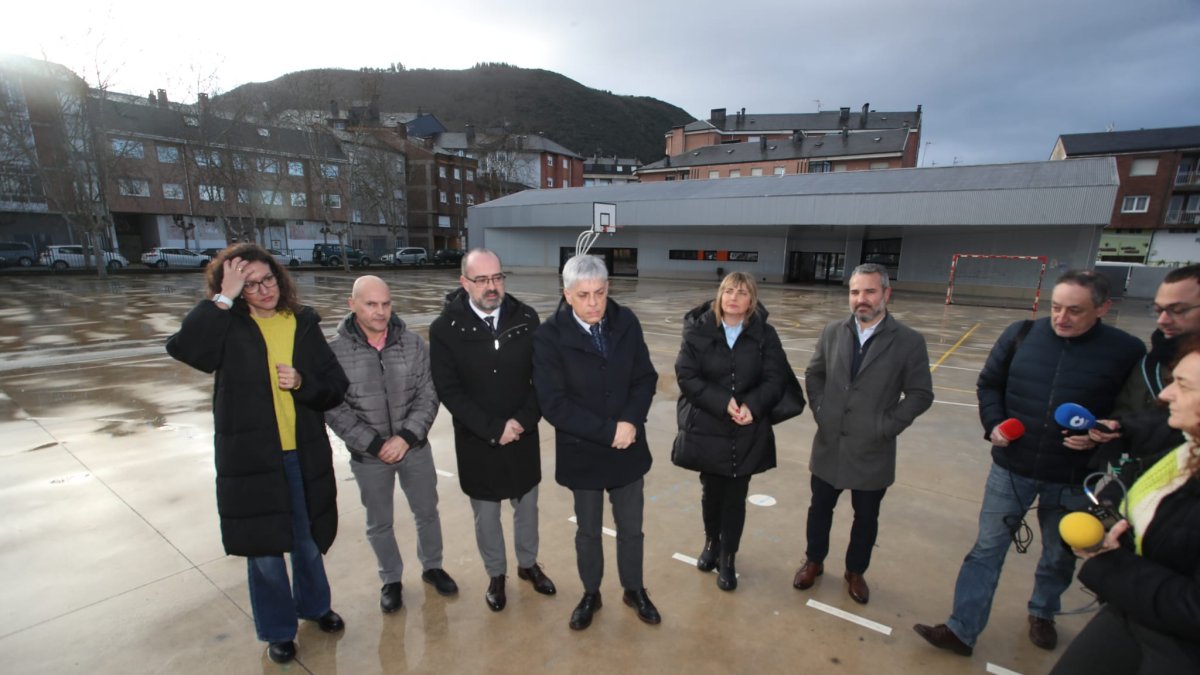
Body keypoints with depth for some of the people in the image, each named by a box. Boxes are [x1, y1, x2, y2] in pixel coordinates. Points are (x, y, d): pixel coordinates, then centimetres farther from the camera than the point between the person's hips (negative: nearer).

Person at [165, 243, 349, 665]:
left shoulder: (303, 323, -1)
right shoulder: (228, 327, -6)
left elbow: (336, 387, 0)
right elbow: (182, 347, -28)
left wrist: (302, 383, -18)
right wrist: (223, 299, -25)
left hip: (304, 456, 2)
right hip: (250, 458, -2)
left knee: (307, 541, 20)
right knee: (264, 551, 14)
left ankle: (313, 605, 47)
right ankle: (278, 630, 38)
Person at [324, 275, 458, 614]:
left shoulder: (413, 343, -8)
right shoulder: (336, 352, -12)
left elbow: (428, 396, -7)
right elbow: (335, 410, -11)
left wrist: (406, 437, -16)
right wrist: (375, 444, -15)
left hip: (415, 448, 1)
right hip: (369, 456, -1)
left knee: (427, 512, 17)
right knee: (379, 523, 17)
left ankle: (432, 567, 43)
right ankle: (391, 580, 41)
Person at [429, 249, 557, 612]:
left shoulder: (526, 318, -8)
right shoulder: (445, 329, -13)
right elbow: (448, 390, -14)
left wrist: (523, 420, -17)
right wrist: (494, 429, -18)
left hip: (523, 435, 2)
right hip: (476, 441, -1)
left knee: (526, 506, 20)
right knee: (486, 514, 16)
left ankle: (528, 564, 46)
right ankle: (496, 574, 41)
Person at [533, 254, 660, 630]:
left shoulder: (626, 323, -9)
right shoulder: (549, 337, -18)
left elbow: (645, 378, -3)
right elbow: (553, 405, -20)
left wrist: (631, 422, -19)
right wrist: (607, 431, -22)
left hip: (628, 448, 3)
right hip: (582, 453, -2)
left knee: (631, 528, 20)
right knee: (588, 531, 20)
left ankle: (634, 589, 46)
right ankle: (591, 594, 45)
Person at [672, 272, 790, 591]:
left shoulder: (765, 334, -2)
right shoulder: (698, 330, -7)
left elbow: (774, 380, -4)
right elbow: (686, 376, -11)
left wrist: (752, 405, -23)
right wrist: (723, 403, -21)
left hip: (747, 433, 1)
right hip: (706, 429, 0)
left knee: (736, 497, 10)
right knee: (711, 491, 15)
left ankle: (728, 557, 31)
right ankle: (711, 542, 43)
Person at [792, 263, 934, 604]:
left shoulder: (909, 341, -10)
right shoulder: (833, 332, 0)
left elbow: (921, 394, -6)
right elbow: (814, 375, 10)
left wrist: (887, 426, -12)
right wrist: (820, 410, -1)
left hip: (872, 451, -2)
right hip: (829, 445, 2)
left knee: (866, 517, 16)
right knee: (820, 509, 17)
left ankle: (855, 572, 40)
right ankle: (813, 562, 39)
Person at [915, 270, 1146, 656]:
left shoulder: (1126, 351, -9)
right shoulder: (1021, 334, -5)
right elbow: (988, 385, 5)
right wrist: (993, 424, -10)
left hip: (1073, 479, 0)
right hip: (1012, 467, 0)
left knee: (1059, 556, 21)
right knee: (987, 549, 6)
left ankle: (1042, 614, 49)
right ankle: (961, 630, 15)